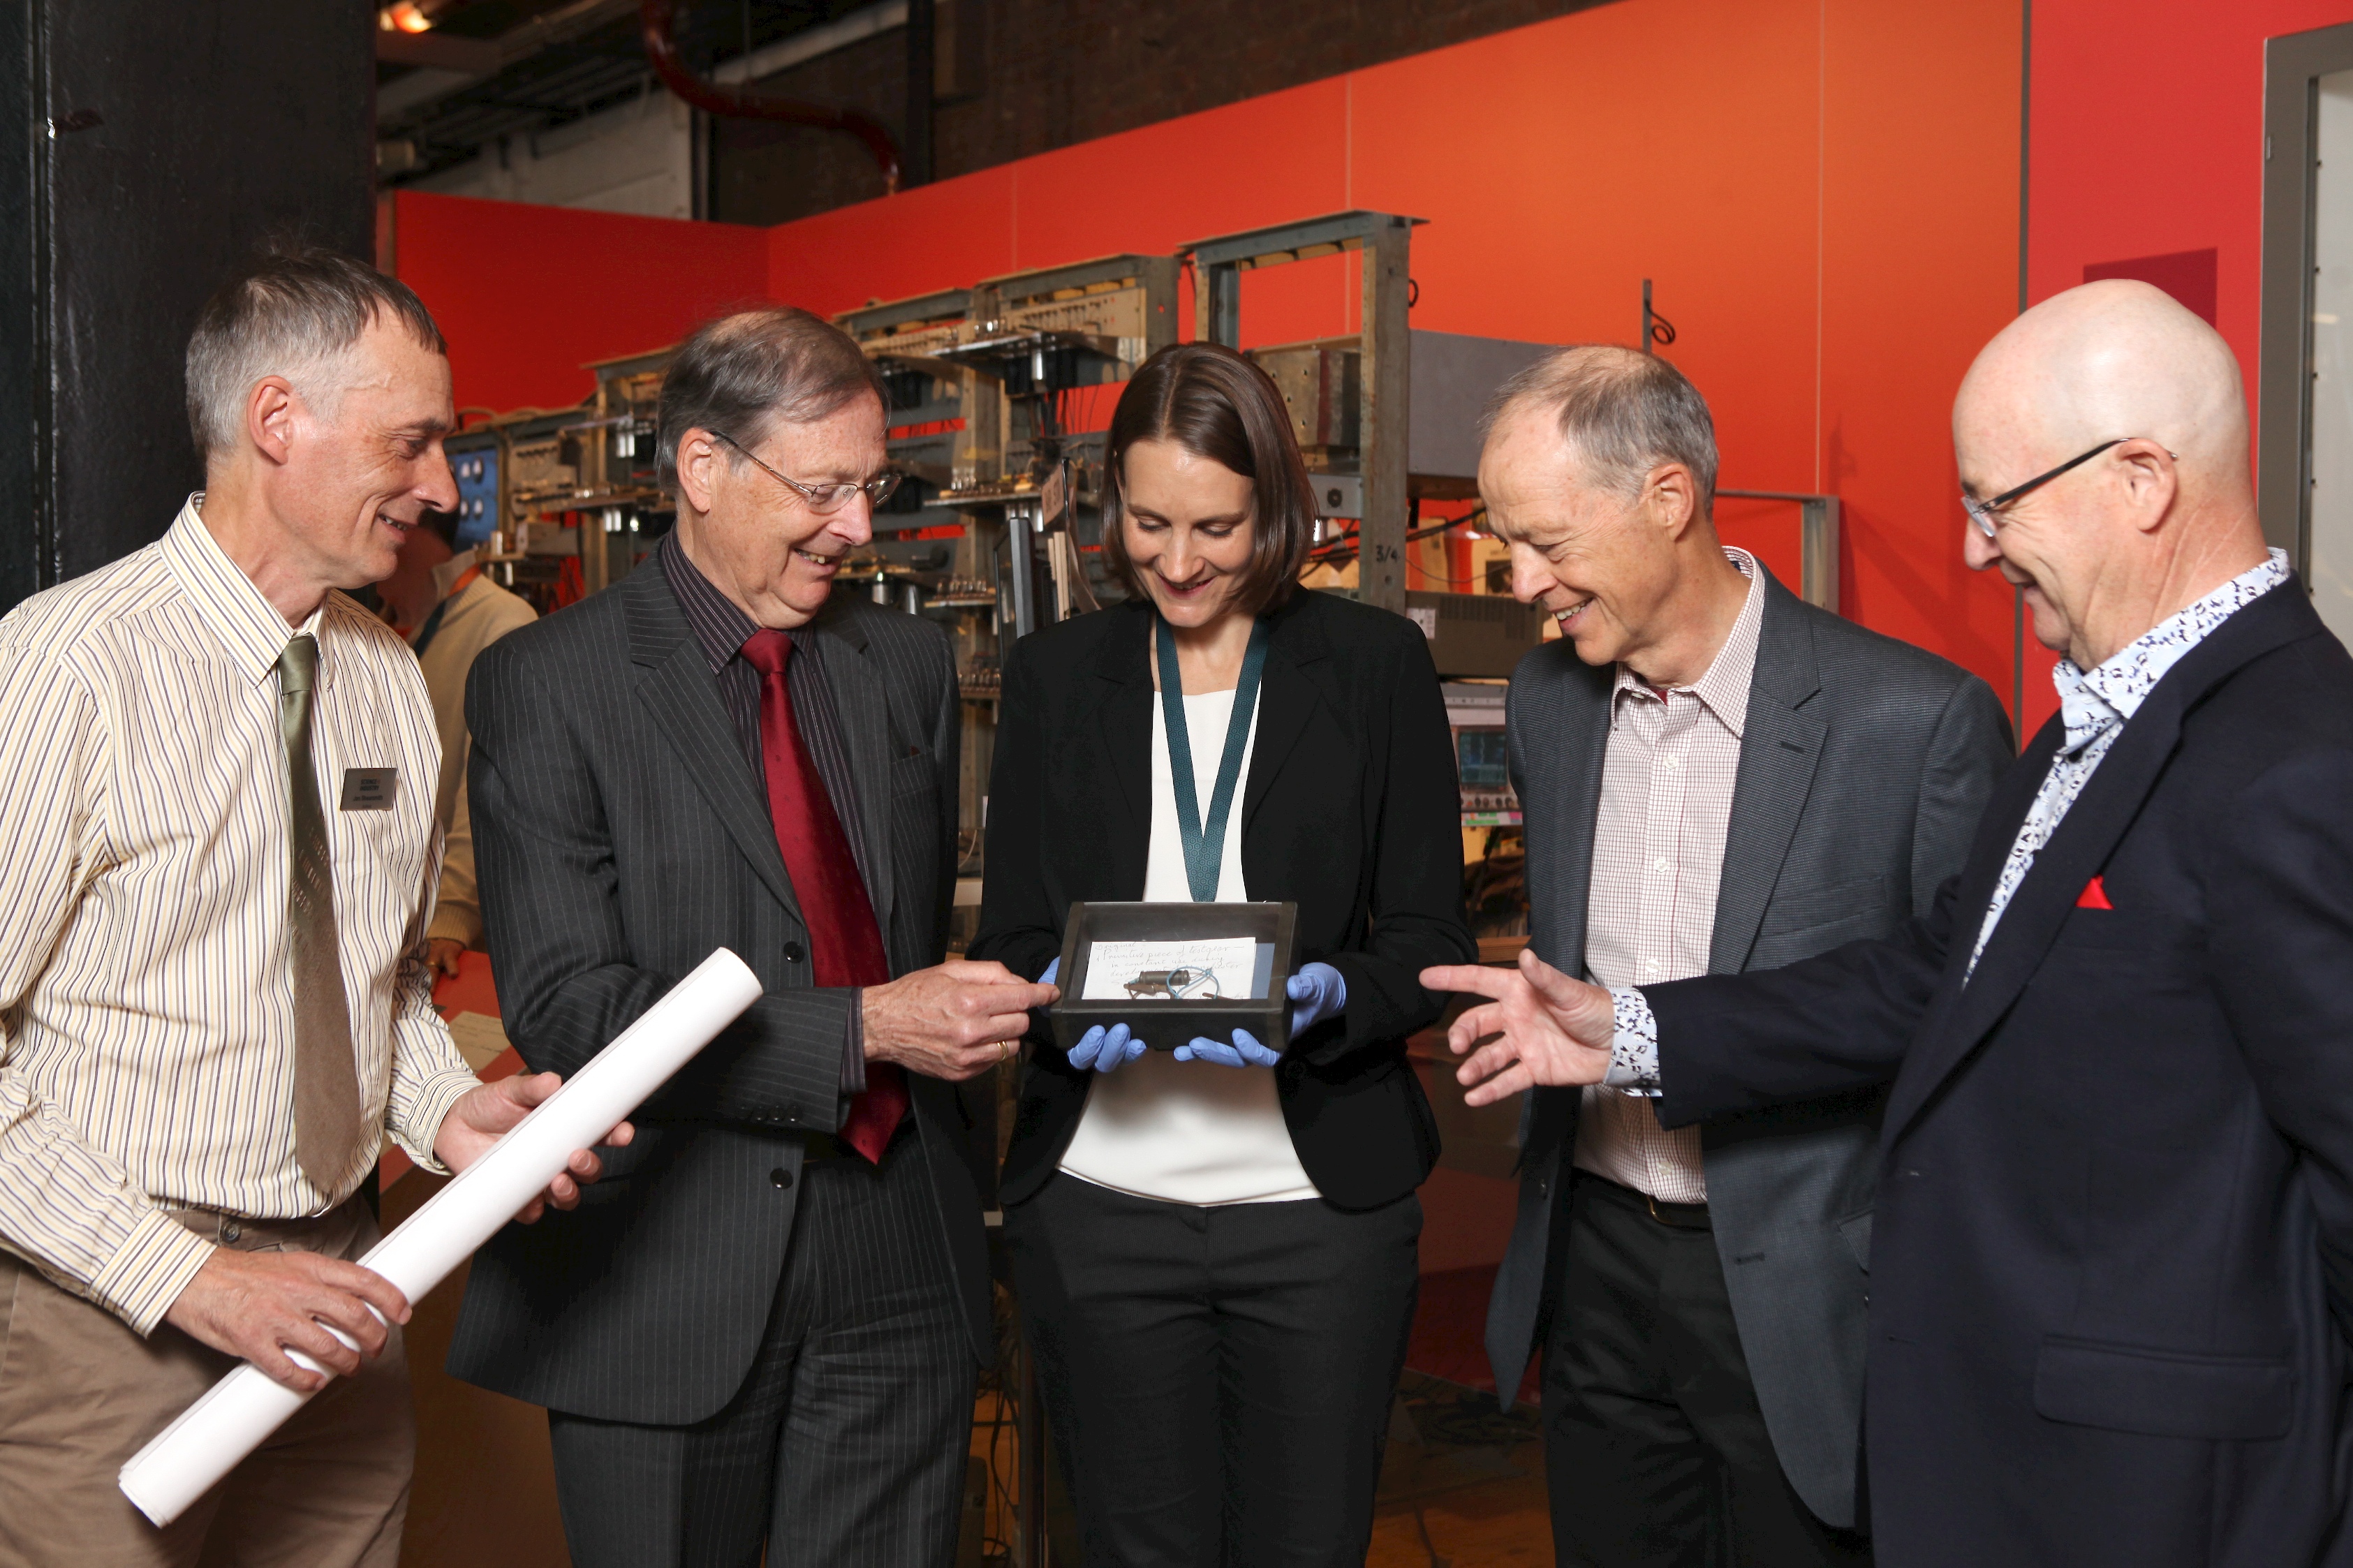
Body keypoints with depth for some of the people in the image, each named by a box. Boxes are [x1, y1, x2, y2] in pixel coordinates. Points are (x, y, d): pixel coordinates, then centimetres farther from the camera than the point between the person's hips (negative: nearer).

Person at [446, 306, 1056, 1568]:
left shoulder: (908, 667, 10)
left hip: (896, 1273, 4)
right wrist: (861, 1030, -20)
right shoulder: (545, 685, -7)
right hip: (665, 1286, -4)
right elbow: (567, 1010, -14)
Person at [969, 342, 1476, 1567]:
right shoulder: (1053, 676, 7)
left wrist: (1326, 998, -19)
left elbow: (1432, 939, 2)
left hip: (1320, 1202, -1)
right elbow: (1009, 939, 8)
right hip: (1099, 1205, 1)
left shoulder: (1376, 665, 2)